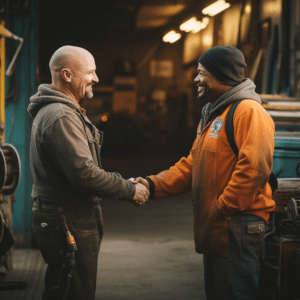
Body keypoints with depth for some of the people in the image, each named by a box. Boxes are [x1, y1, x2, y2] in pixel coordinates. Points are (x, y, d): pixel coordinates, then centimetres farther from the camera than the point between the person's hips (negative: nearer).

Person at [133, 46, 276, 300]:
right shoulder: (212, 115, 20)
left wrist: (221, 210, -22)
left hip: (238, 228, -10)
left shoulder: (248, 111, -14)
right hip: (215, 231, 10)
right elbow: (191, 165, 18)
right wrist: (153, 185, 4)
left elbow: (254, 168, -24)